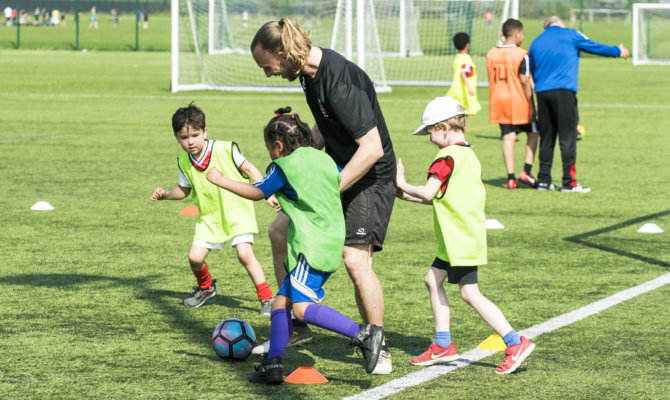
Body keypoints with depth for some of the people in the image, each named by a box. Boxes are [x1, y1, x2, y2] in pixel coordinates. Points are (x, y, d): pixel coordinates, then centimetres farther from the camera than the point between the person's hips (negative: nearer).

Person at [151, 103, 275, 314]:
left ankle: (267, 299, -9)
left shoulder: (225, 149, -18)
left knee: (244, 253, -21)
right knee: (195, 257, -3)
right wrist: (166, 194, -6)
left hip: (237, 210, -5)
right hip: (210, 216, 5)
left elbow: (249, 169, -9)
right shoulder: (184, 162, -3)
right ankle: (206, 287, 31)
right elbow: (184, 189, 12)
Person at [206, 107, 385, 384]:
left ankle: (363, 334, -27)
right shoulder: (325, 159, 16)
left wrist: (220, 180, 19)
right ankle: (273, 364, 8)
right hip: (331, 243, 9)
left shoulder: (284, 166, -5)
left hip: (313, 246, -9)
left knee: (302, 307, -18)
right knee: (282, 302, 10)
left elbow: (257, 192, 7)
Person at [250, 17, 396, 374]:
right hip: (337, 167, 10)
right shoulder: (309, 70, 0)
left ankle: (378, 350, -3)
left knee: (355, 258, -20)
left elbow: (372, 148, -31)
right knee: (279, 231, 8)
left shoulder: (339, 80, -30)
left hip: (371, 177, -10)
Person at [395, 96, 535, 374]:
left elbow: (428, 193, -22)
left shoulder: (446, 157, -15)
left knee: (470, 293, -8)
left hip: (461, 241, -10)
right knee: (433, 280, 15)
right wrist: (409, 196, 18)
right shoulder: (469, 156, 14)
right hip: (455, 240, 10)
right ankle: (443, 345, 19)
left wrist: (403, 185, -5)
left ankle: (515, 343, -9)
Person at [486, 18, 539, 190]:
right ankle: (526, 171, 2)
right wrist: (531, 104, -10)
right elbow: (525, 81, -14)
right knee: (533, 133, 12)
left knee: (508, 137, 5)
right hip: (518, 101, -5)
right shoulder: (521, 55, -12)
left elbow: (491, 79, 11)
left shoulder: (491, 54, 6)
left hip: (498, 100, 5)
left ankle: (511, 177, 0)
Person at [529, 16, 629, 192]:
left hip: (542, 92, 5)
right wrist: (618, 51, 28)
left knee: (546, 138, 10)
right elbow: (595, 47, 13)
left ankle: (544, 180, 11)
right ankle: (569, 182, -7)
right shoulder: (570, 35, 5)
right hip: (564, 91, -5)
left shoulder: (536, 42, 18)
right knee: (568, 136, -4)